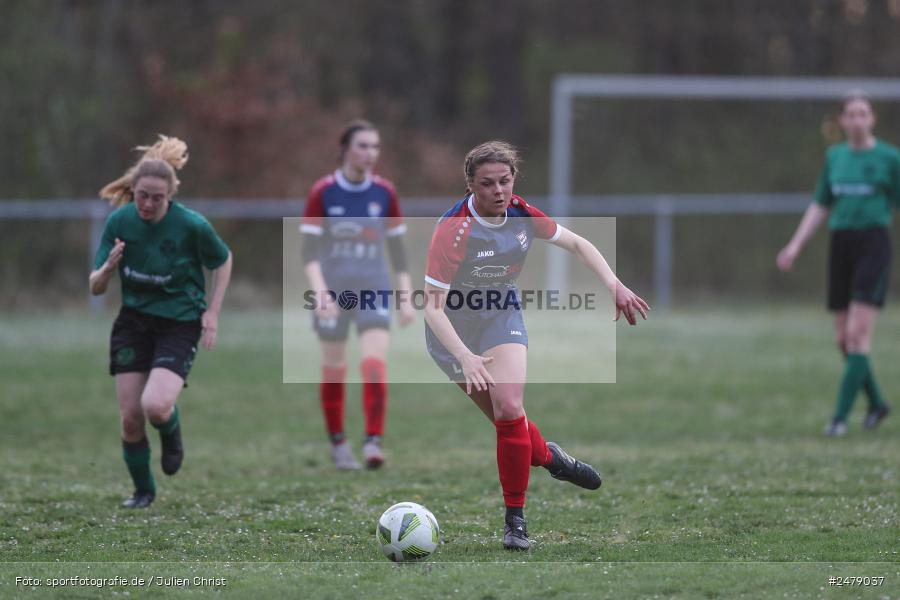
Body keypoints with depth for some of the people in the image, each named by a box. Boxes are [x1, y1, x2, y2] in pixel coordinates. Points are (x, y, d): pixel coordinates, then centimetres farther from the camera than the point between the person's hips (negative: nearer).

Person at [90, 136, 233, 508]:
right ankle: (143, 489, 24)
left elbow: (223, 261, 4)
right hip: (133, 321, 3)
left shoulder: (192, 225, -17)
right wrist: (109, 267, -27)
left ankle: (171, 435, 13)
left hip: (180, 324, -3)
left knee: (155, 406, -25)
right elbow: (96, 288, -4)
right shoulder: (119, 221, -9)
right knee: (130, 418, -2)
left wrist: (212, 313, -3)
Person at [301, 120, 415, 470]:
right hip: (333, 292, -1)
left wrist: (406, 298, 5)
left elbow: (397, 248, 9)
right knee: (334, 371, 5)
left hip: (374, 289, 1)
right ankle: (338, 445, 21)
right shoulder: (323, 193, -6)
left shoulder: (385, 193, 2)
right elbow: (309, 250, -7)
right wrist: (321, 293, -20)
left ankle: (374, 442, -19)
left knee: (375, 365, -16)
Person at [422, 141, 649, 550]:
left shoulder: (521, 213, -13)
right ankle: (547, 457, 31)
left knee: (510, 411, -15)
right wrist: (465, 358, -44)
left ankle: (515, 518, -3)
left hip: (503, 317, 3)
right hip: (455, 329, -3)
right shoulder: (452, 229, -29)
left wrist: (615, 286, -11)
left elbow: (576, 244, 3)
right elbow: (433, 305, -32)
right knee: (505, 417, -3)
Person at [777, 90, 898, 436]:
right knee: (843, 339, 6)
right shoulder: (834, 157, 12)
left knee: (858, 334, -13)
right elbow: (820, 207, 17)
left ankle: (841, 415, -13)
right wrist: (796, 245, 8)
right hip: (841, 245, 5)